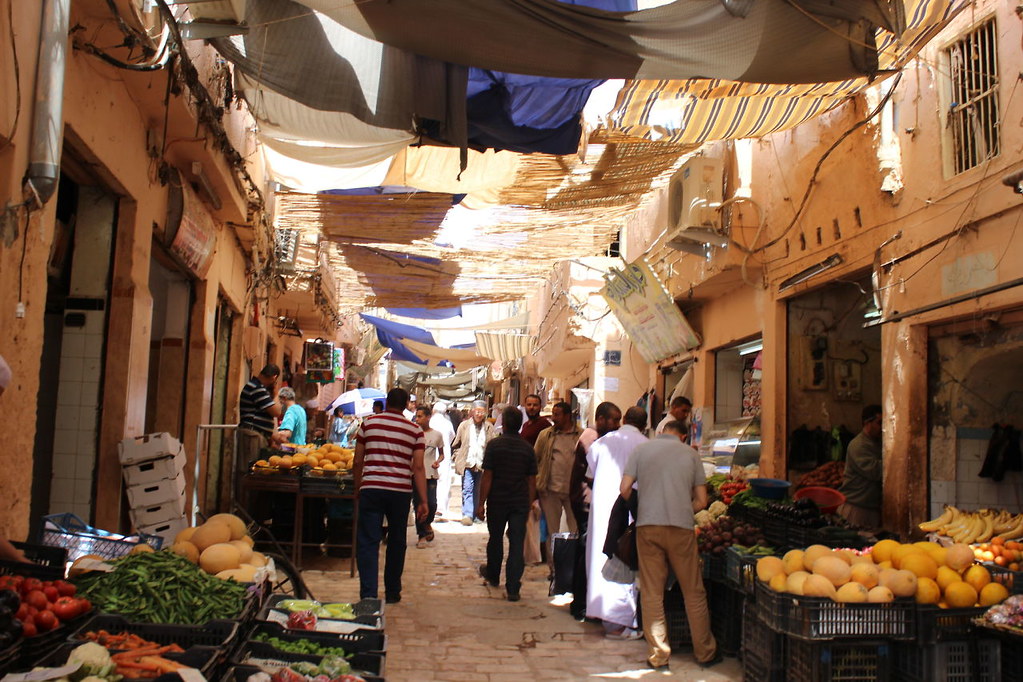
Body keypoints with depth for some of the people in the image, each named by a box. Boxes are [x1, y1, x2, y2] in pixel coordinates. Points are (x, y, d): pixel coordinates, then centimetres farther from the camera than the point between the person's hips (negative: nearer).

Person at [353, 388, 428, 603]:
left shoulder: (368, 423, 4)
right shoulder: (415, 430, 4)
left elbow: (358, 461, 6)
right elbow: (418, 467, -1)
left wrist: (357, 488, 19)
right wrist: (423, 501, 0)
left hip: (371, 488, -1)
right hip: (401, 491, 1)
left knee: (368, 542, 1)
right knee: (396, 542, 15)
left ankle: (368, 595, -8)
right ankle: (392, 592, 25)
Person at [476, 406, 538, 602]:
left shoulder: (494, 445, -8)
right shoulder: (527, 448, 1)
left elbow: (487, 477, -9)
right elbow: (532, 481, 5)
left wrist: (481, 503, -4)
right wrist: (530, 503, 15)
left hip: (497, 501, -1)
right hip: (520, 503, 1)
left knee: (495, 539, 18)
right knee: (517, 543, 1)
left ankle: (493, 575, 39)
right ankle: (513, 588, -3)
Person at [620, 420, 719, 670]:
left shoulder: (642, 449, 8)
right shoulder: (690, 453, 9)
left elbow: (624, 488, 2)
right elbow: (701, 501, 6)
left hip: (647, 526, 0)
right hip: (681, 527, 0)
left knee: (652, 593, 6)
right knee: (694, 592, 11)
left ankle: (658, 656, 9)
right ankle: (705, 653, 20)